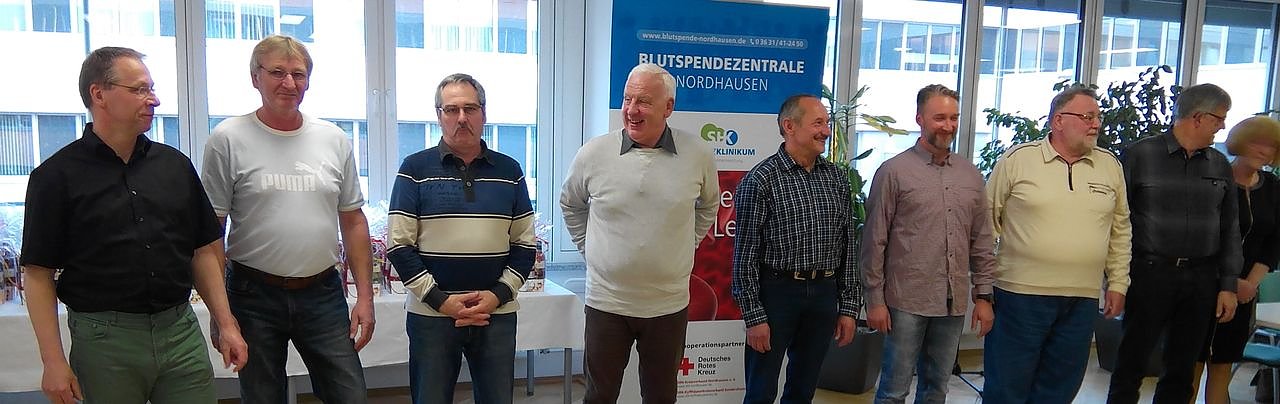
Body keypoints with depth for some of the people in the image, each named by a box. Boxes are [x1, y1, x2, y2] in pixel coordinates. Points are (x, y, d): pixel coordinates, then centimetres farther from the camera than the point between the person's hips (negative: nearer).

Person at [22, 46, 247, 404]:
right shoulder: (56, 176, -3)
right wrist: (54, 361, -9)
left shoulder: (175, 165, 8)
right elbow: (39, 273, -4)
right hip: (103, 338, -3)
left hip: (182, 332, 3)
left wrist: (226, 324, 5)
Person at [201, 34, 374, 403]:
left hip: (324, 293, 2)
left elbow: (353, 221, 9)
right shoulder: (228, 140, -4)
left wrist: (365, 296, 4)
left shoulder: (334, 140, 5)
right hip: (255, 296, -2)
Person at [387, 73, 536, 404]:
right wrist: (439, 299, -12)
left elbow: (524, 244, 7)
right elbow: (399, 245, -4)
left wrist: (500, 295, -7)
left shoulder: (509, 171, 6)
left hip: (498, 315, 2)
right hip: (431, 315, -2)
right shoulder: (416, 168, -1)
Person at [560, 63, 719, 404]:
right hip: (606, 302, 0)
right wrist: (589, 248, 5)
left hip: (669, 304, 1)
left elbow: (709, 205, 15)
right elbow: (571, 206, 11)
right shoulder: (593, 154, -8)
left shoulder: (698, 154, -6)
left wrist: (686, 244, 9)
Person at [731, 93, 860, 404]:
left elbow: (847, 247, 10)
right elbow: (745, 254, -10)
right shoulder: (760, 180, -10)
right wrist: (754, 316, -12)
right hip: (777, 292, -5)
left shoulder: (836, 178, 6)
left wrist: (848, 307, 8)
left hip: (825, 294, 5)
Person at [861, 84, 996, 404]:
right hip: (906, 301, -5)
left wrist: (983, 295, 9)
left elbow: (981, 241, 13)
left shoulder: (971, 174, 9)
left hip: (954, 303, 5)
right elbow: (875, 241, -7)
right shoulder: (894, 171, -7)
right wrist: (875, 299, -8)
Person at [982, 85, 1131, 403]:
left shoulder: (1110, 165, 8)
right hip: (1021, 294, -4)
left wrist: (1118, 283, 11)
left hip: (1083, 300, 4)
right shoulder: (1017, 159, -4)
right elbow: (987, 217, 1)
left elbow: (1120, 230, 14)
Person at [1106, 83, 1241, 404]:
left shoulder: (1220, 165, 10)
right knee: (1131, 365, 2)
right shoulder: (1139, 155, -5)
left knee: (1182, 369, 12)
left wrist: (1229, 285, 7)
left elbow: (1230, 229, 13)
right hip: (1150, 272, -4)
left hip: (1202, 280, 5)